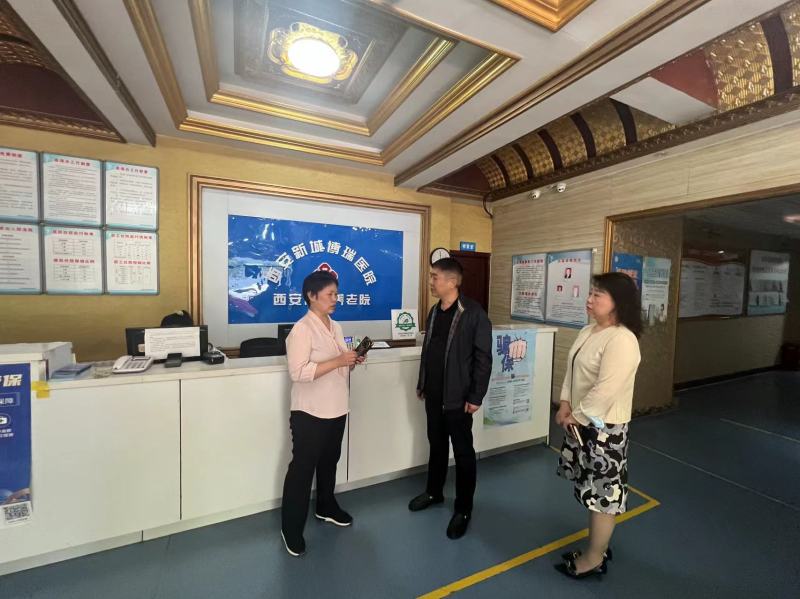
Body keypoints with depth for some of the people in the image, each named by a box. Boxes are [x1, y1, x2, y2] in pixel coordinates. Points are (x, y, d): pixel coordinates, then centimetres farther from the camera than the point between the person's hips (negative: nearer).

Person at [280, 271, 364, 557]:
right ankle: (291, 528, 26)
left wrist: (352, 361, -6)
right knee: (302, 467, 7)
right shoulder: (302, 330, -19)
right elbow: (298, 372, -26)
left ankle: (326, 507, 45)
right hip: (310, 412, -8)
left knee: (329, 461, 23)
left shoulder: (335, 326, 6)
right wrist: (338, 361, -28)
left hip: (336, 408, 8)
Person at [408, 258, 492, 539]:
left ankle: (463, 509, 28)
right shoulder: (434, 311, 6)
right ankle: (434, 492, 42)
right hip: (433, 394, 6)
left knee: (463, 452, 10)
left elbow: (483, 358, -14)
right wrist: (421, 384, 15)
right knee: (436, 445, 21)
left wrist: (476, 396, -14)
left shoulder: (474, 313, -15)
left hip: (458, 397, -6)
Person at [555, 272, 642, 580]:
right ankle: (597, 545, 41)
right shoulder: (588, 331, 7)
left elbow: (606, 390, -25)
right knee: (591, 489, 22)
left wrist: (577, 416, -15)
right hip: (582, 422, 9)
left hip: (604, 427, -9)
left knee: (603, 493, 8)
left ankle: (595, 558, 27)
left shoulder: (622, 340, -22)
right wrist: (566, 404, -1)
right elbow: (572, 370, 10)